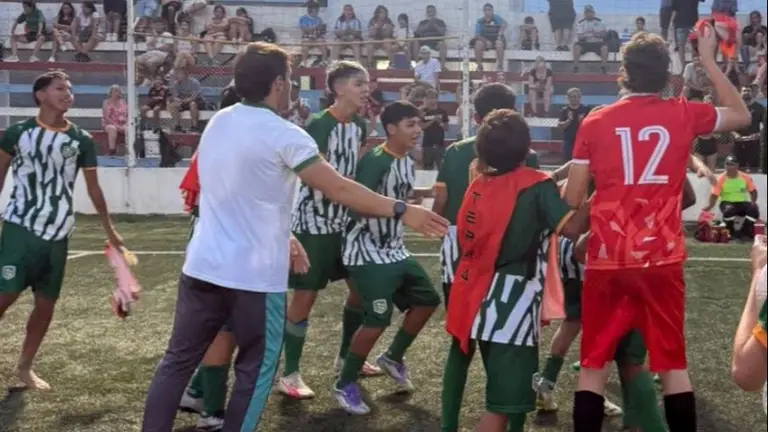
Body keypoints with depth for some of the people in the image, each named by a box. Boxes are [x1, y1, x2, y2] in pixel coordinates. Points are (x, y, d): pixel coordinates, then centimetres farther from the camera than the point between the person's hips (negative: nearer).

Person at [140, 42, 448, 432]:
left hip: (203, 266, 7)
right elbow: (338, 189, -18)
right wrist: (401, 211, -15)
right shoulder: (282, 134, -14)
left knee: (178, 360, 14)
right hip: (254, 275, -7)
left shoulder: (217, 122, 9)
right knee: (254, 371, 9)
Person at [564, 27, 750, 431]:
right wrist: (709, 60, 23)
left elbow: (573, 199, 0)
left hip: (607, 260, 0)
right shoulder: (684, 114, 1)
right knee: (673, 363, 12)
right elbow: (741, 115, 21)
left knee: (593, 364, 9)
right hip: (663, 259, 1)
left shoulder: (595, 122, -1)